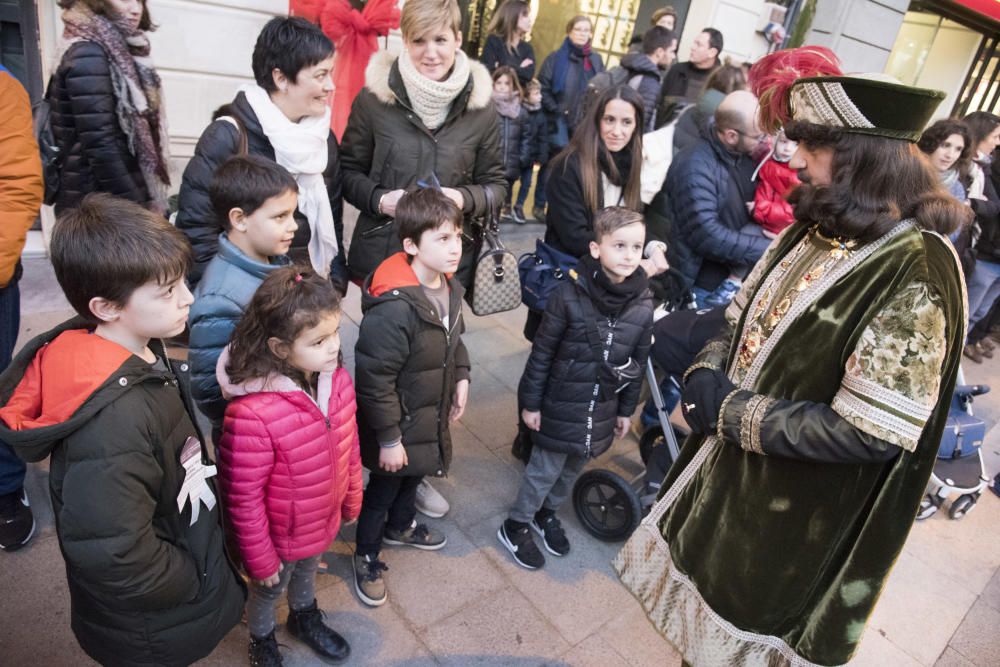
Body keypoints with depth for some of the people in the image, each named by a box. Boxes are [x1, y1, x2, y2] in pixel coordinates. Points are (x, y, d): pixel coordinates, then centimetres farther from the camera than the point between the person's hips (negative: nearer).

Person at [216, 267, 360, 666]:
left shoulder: (337, 380, -18)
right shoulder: (253, 413, -37)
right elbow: (243, 498, -25)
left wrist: (352, 499, 11)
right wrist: (259, 558, -12)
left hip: (324, 521, 5)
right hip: (281, 535, -5)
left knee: (308, 571, 34)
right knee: (269, 591, 27)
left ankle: (304, 618, 65)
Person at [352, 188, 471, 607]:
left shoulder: (449, 287, -6)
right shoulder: (394, 308, -34)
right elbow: (374, 380, -28)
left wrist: (461, 378, 2)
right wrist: (388, 439, -21)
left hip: (431, 416, 8)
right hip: (397, 424, -8)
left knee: (415, 476, 30)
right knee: (383, 490, 16)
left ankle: (399, 527, 58)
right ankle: (366, 556, 42)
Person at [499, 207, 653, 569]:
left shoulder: (643, 305, -6)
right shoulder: (570, 295, -19)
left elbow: (638, 362, 5)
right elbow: (541, 352, -12)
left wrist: (626, 409, 11)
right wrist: (530, 402, -8)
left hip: (602, 410, 5)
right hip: (560, 405, -4)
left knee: (573, 469, 21)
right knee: (545, 469, 8)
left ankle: (547, 513, 46)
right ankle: (515, 526, 31)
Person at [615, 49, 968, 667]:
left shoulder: (916, 275, -27)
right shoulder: (820, 225, -2)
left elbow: (870, 433, -28)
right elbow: (746, 315, 8)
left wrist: (734, 413, -22)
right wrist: (709, 370, -11)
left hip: (797, 511, -7)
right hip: (730, 459, 7)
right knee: (703, 568, 28)